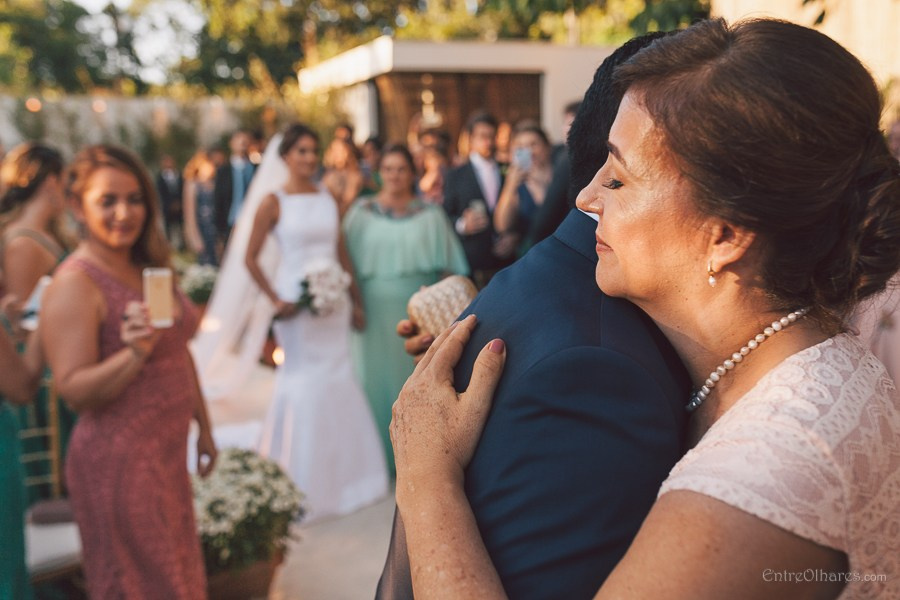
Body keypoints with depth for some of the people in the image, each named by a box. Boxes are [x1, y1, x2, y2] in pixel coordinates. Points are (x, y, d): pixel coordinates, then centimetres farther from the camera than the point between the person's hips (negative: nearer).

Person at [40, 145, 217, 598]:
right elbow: (73, 389, -21)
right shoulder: (75, 284, -16)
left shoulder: (149, 269, 8)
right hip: (118, 462, -8)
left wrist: (204, 426, 19)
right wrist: (133, 354, -36)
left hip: (168, 454, 8)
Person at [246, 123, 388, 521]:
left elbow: (342, 253, 12)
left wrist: (355, 301, 11)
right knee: (302, 382, 1)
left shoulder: (329, 199, 8)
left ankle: (341, 471, 26)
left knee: (339, 380, 9)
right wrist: (276, 301, -12)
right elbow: (251, 258, -5)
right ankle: (301, 482, 16)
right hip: (298, 302, -5)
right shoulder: (274, 202, -6)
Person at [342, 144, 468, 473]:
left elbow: (446, 266, 3)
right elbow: (349, 262, 3)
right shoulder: (362, 212, 3)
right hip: (376, 308, 0)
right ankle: (381, 453, 17)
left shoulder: (429, 215, 4)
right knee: (379, 375, 5)